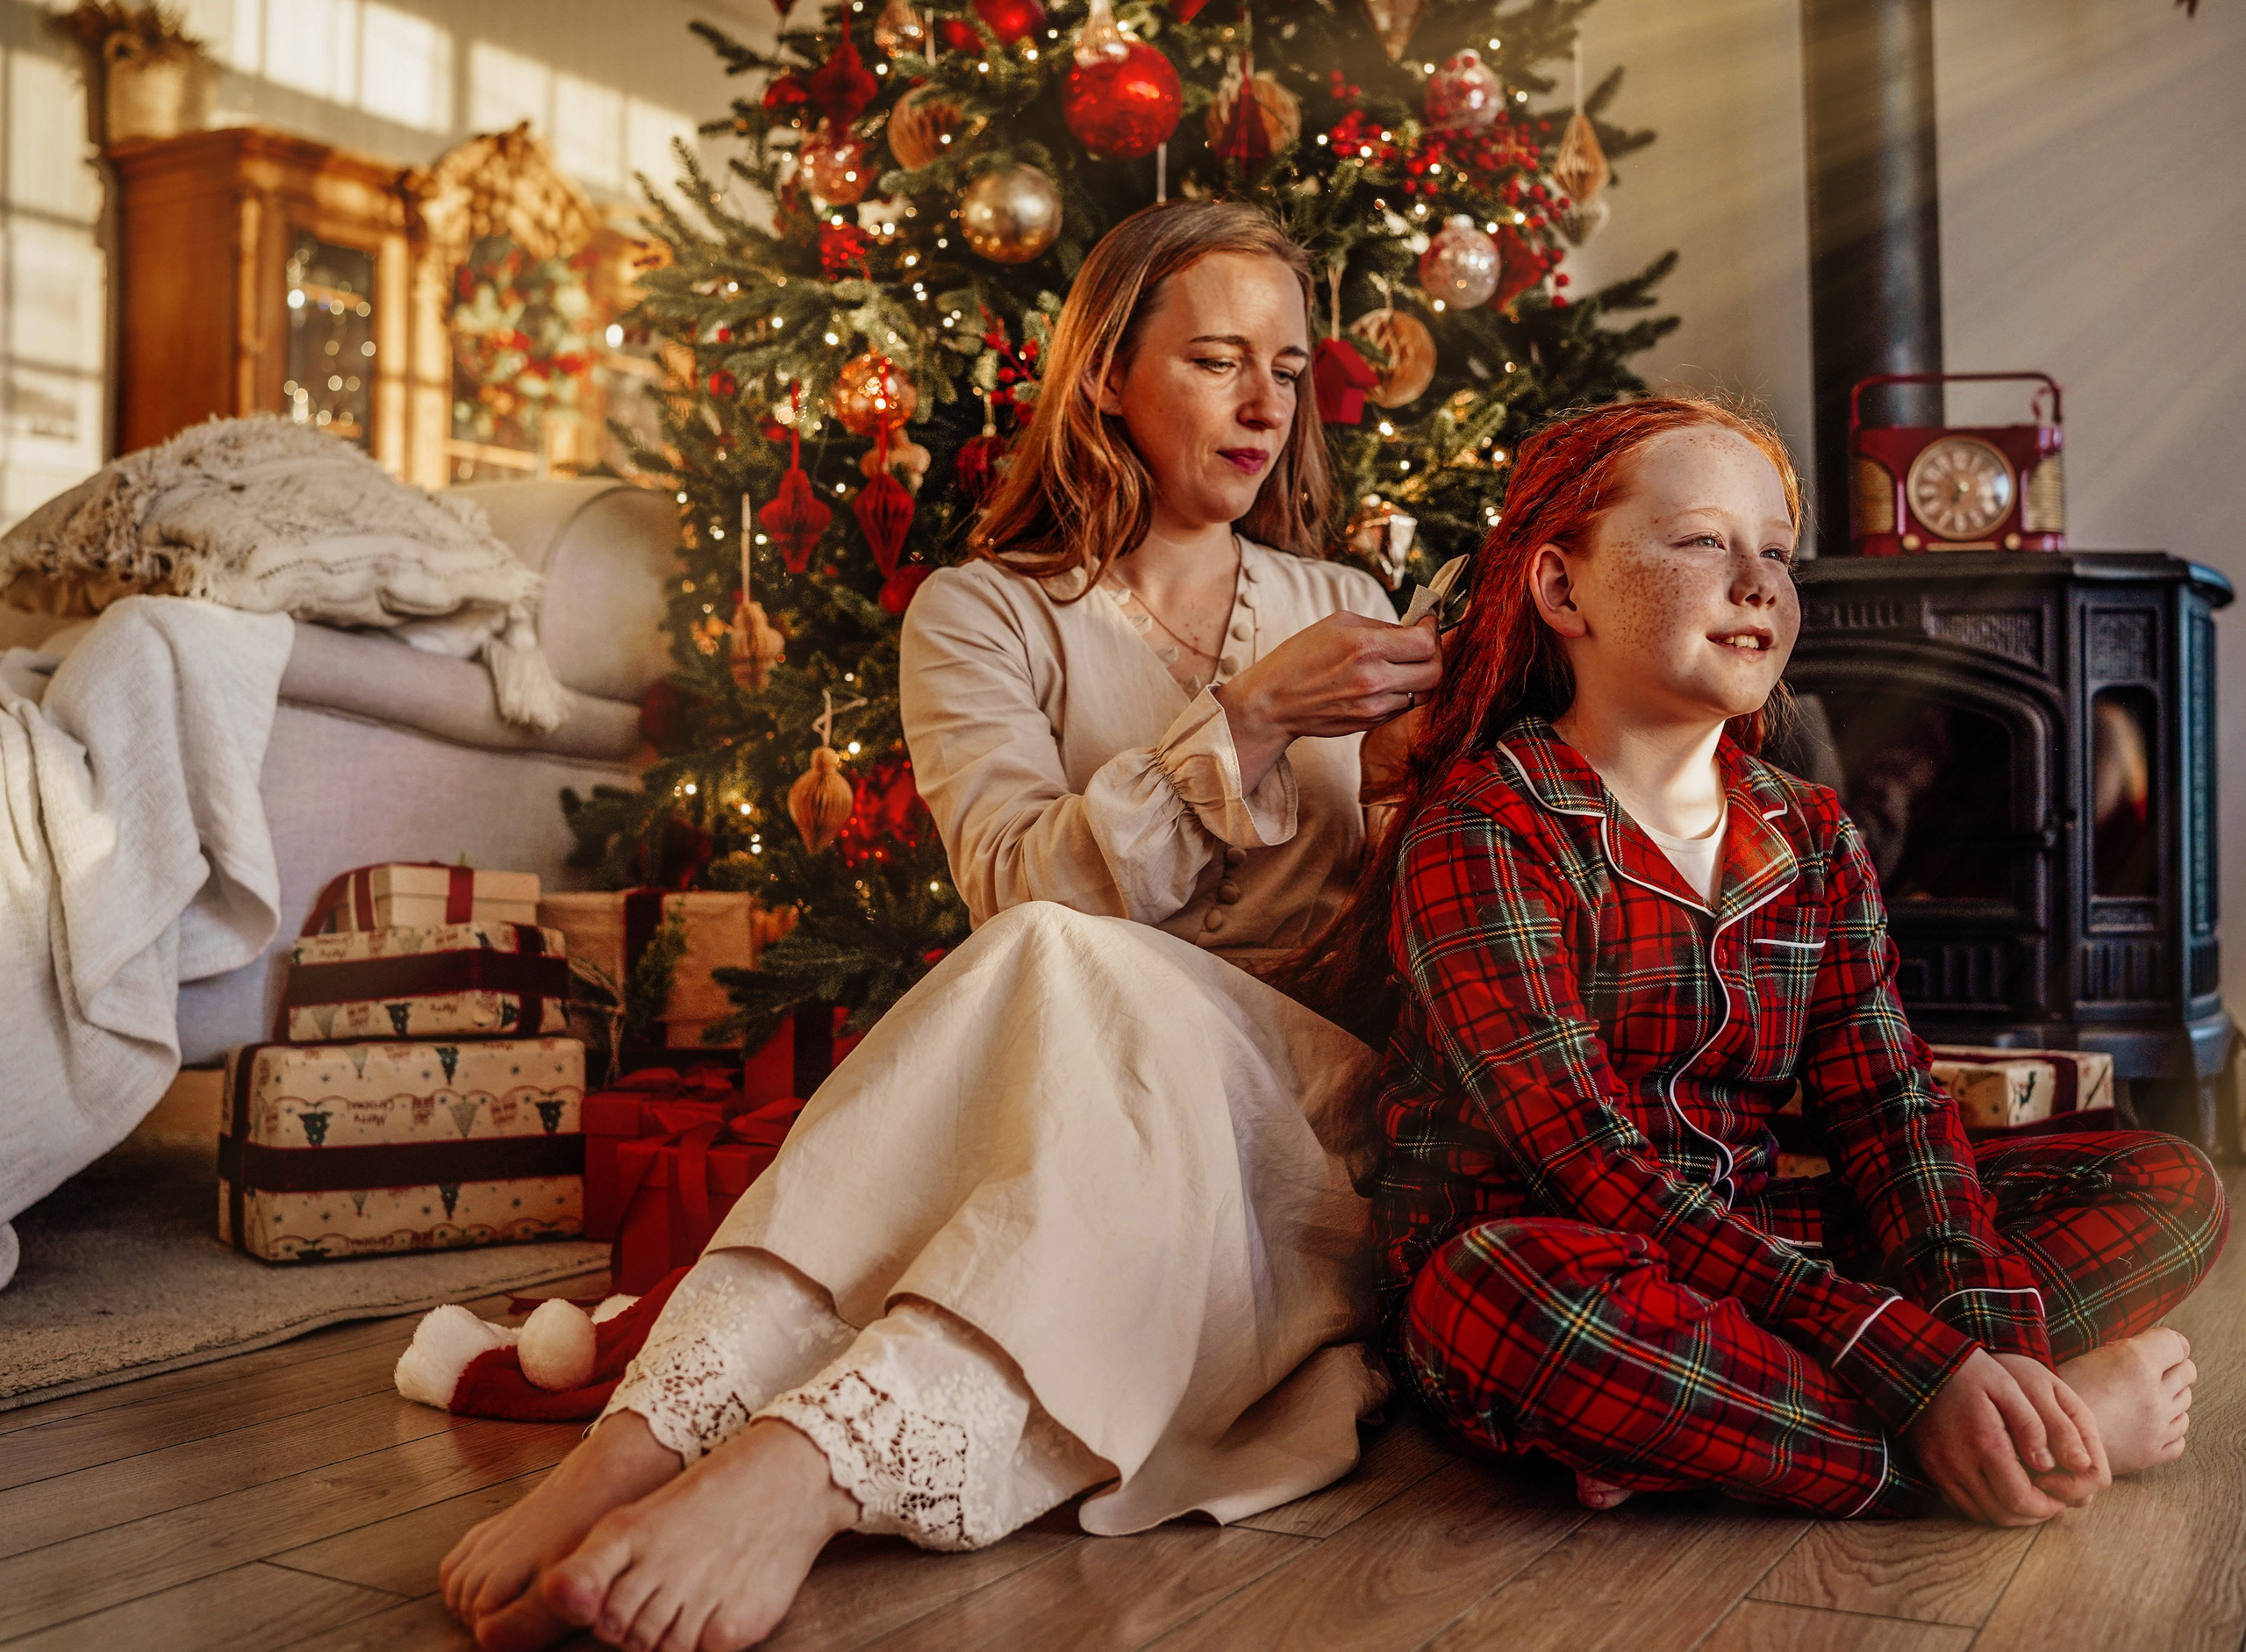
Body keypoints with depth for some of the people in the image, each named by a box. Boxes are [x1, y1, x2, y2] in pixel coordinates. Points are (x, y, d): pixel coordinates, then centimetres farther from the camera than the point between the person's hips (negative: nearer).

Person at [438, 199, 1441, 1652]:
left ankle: (797, 1464, -51)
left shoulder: (1341, 606, 18)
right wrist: (1246, 720, -18)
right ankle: (659, 1432, -47)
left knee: (1078, 979, -34)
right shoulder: (986, 615, 8)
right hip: (1067, 1104, -1)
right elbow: (1027, 885, -11)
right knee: (1055, 967, -37)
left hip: (1307, 1127, 1)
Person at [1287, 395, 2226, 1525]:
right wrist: (1917, 1371, -27)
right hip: (1526, 1272, -6)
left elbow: (1889, 1110, 0)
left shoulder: (1813, 840, 10)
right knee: (1522, 1287, -41)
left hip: (1755, 1253, 7)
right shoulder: (1480, 833, -12)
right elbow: (1594, 1169, -22)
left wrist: (1983, 1341, -20)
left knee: (2168, 1188, -2)